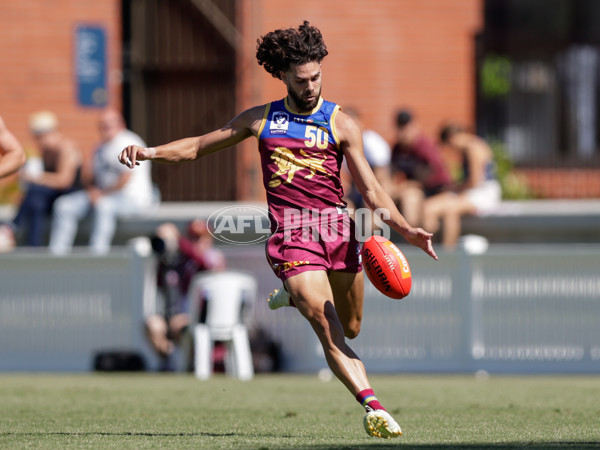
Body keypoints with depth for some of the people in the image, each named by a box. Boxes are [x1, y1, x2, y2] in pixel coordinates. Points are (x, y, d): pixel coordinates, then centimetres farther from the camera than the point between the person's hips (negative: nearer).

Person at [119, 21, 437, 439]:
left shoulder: (340, 123, 6)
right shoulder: (261, 119, 11)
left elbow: (370, 189, 2)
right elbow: (198, 146, 22)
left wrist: (405, 228, -12)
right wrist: (152, 152, 6)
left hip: (337, 227, 2)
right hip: (290, 232, -2)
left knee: (350, 328, 15)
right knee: (330, 330, -17)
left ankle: (296, 295, 44)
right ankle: (372, 406, -20)